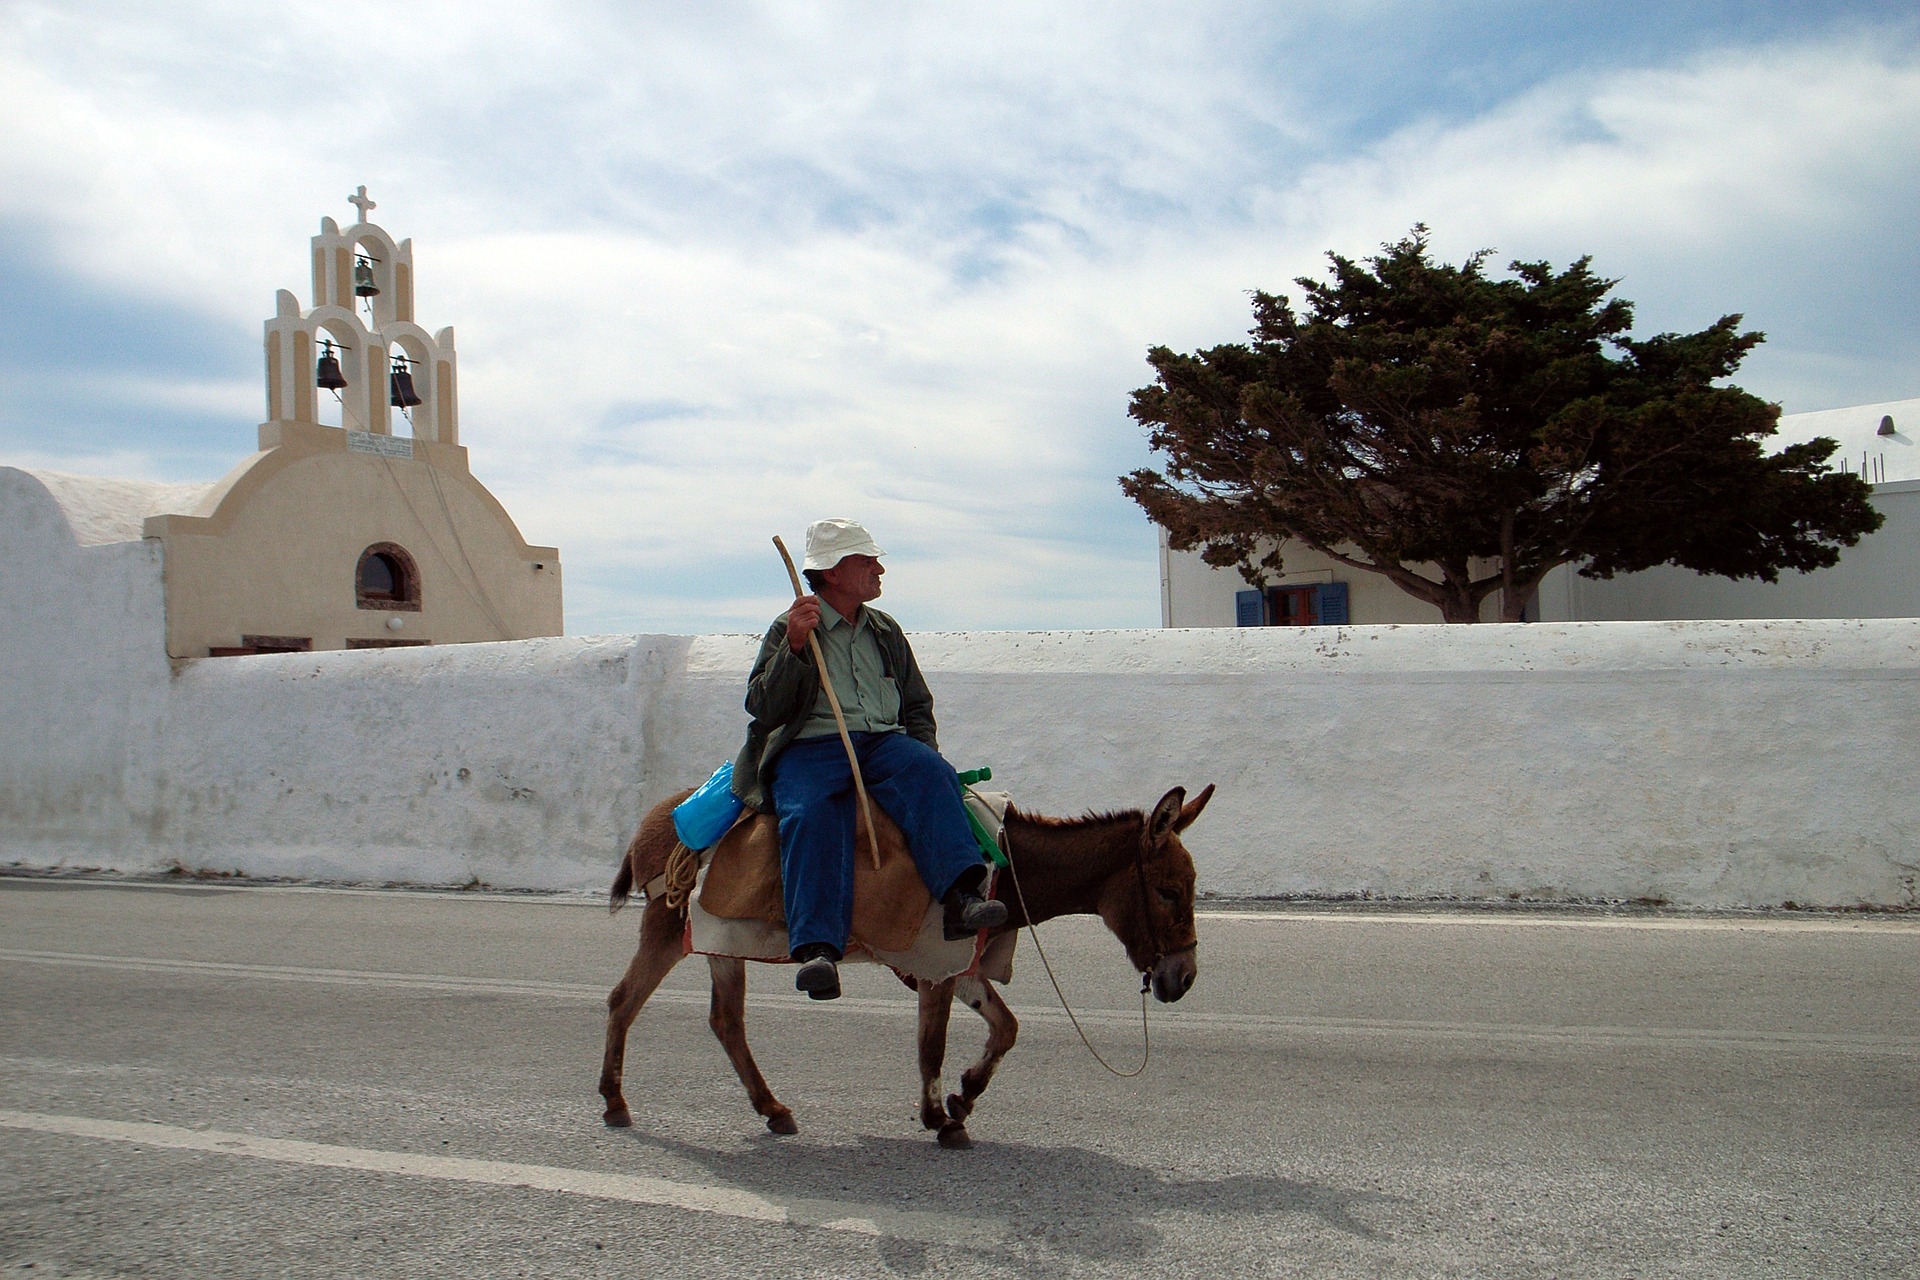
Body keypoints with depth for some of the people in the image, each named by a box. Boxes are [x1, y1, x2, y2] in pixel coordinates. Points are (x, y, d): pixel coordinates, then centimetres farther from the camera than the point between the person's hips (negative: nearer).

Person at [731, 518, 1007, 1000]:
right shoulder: (789, 629, 11)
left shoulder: (887, 631, 24)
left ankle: (961, 897, -45)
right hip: (809, 747, -3)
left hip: (884, 742, 4)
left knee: (932, 775, -30)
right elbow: (762, 707, 0)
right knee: (811, 816, -35)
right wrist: (794, 647, -12)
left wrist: (922, 753, 9)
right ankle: (817, 949, -46)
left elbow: (917, 704, 28)